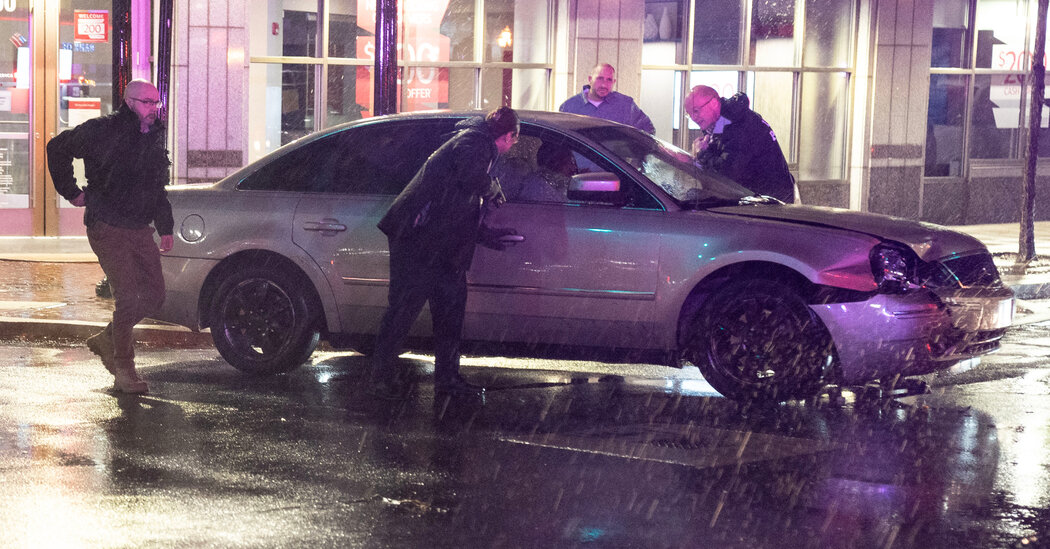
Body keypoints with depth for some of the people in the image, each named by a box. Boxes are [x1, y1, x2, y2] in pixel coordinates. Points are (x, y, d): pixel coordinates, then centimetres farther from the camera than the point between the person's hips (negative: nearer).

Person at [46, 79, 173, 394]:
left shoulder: (156, 137, 12)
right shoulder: (103, 131, -8)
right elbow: (57, 148, 3)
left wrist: (165, 228, 17)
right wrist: (70, 192, 4)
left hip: (140, 230, 7)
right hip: (107, 227, -7)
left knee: (155, 294, 2)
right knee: (127, 295, -12)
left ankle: (108, 339, 24)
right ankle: (124, 372, -2)